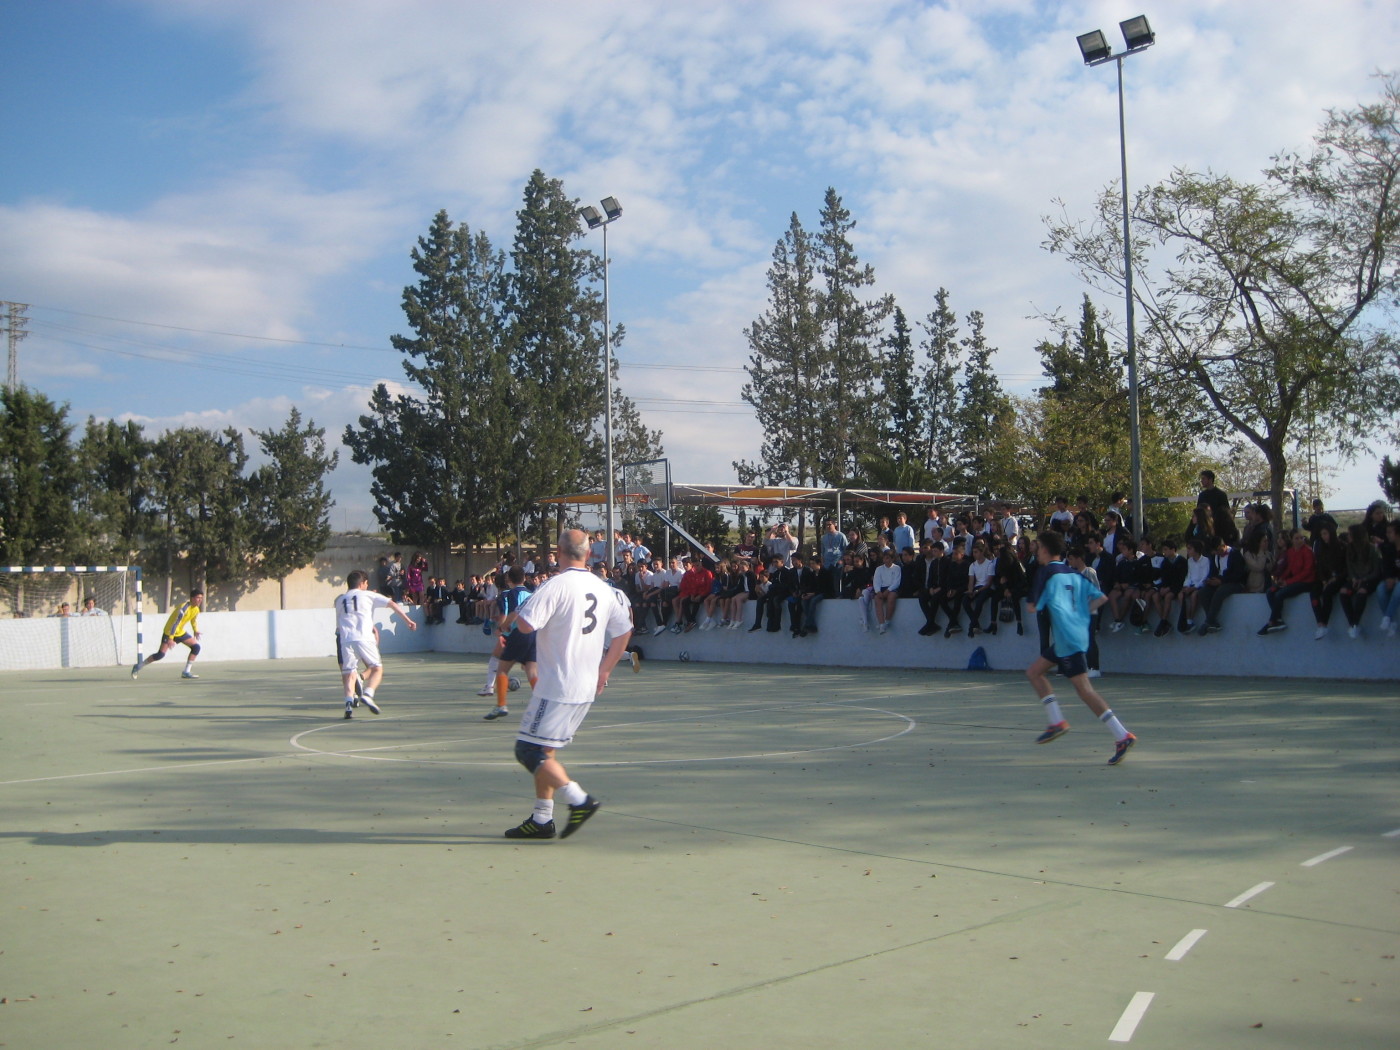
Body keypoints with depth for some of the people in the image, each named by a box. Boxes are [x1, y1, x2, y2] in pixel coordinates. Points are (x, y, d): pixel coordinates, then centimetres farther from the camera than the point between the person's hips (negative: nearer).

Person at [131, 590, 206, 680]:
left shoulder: (196, 610, -2)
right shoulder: (184, 608, -28)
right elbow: (175, 623, -30)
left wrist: (196, 631, 16)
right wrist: (170, 638, -33)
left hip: (181, 632, 8)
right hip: (169, 632, -8)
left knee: (196, 647, -8)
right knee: (161, 654, -16)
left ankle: (186, 672, -2)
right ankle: (140, 665, 7)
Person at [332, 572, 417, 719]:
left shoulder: (340, 600, 25)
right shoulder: (368, 595, 15)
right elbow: (392, 604, 8)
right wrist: (408, 620, 9)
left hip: (345, 640, 3)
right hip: (363, 638, -3)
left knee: (349, 673, 8)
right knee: (377, 668, 9)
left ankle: (349, 702, -15)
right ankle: (367, 694, -15)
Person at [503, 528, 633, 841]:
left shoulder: (556, 585, -13)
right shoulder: (602, 588, 10)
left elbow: (526, 625, -22)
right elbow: (624, 630, 17)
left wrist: (518, 615, 2)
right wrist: (603, 671, 21)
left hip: (557, 687, -8)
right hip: (587, 688, 8)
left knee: (530, 750, -3)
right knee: (545, 750, 17)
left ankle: (579, 800, -12)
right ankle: (542, 819, 18)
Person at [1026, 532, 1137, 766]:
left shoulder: (1049, 576, -8)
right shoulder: (1074, 574, 14)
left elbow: (1035, 607, -8)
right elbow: (1101, 598, 11)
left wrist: (1032, 602, 13)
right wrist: (1081, 612, 15)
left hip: (1068, 640, -9)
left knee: (1084, 689, -10)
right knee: (1034, 672, 18)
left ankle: (1123, 736, -15)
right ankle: (1057, 722, 14)